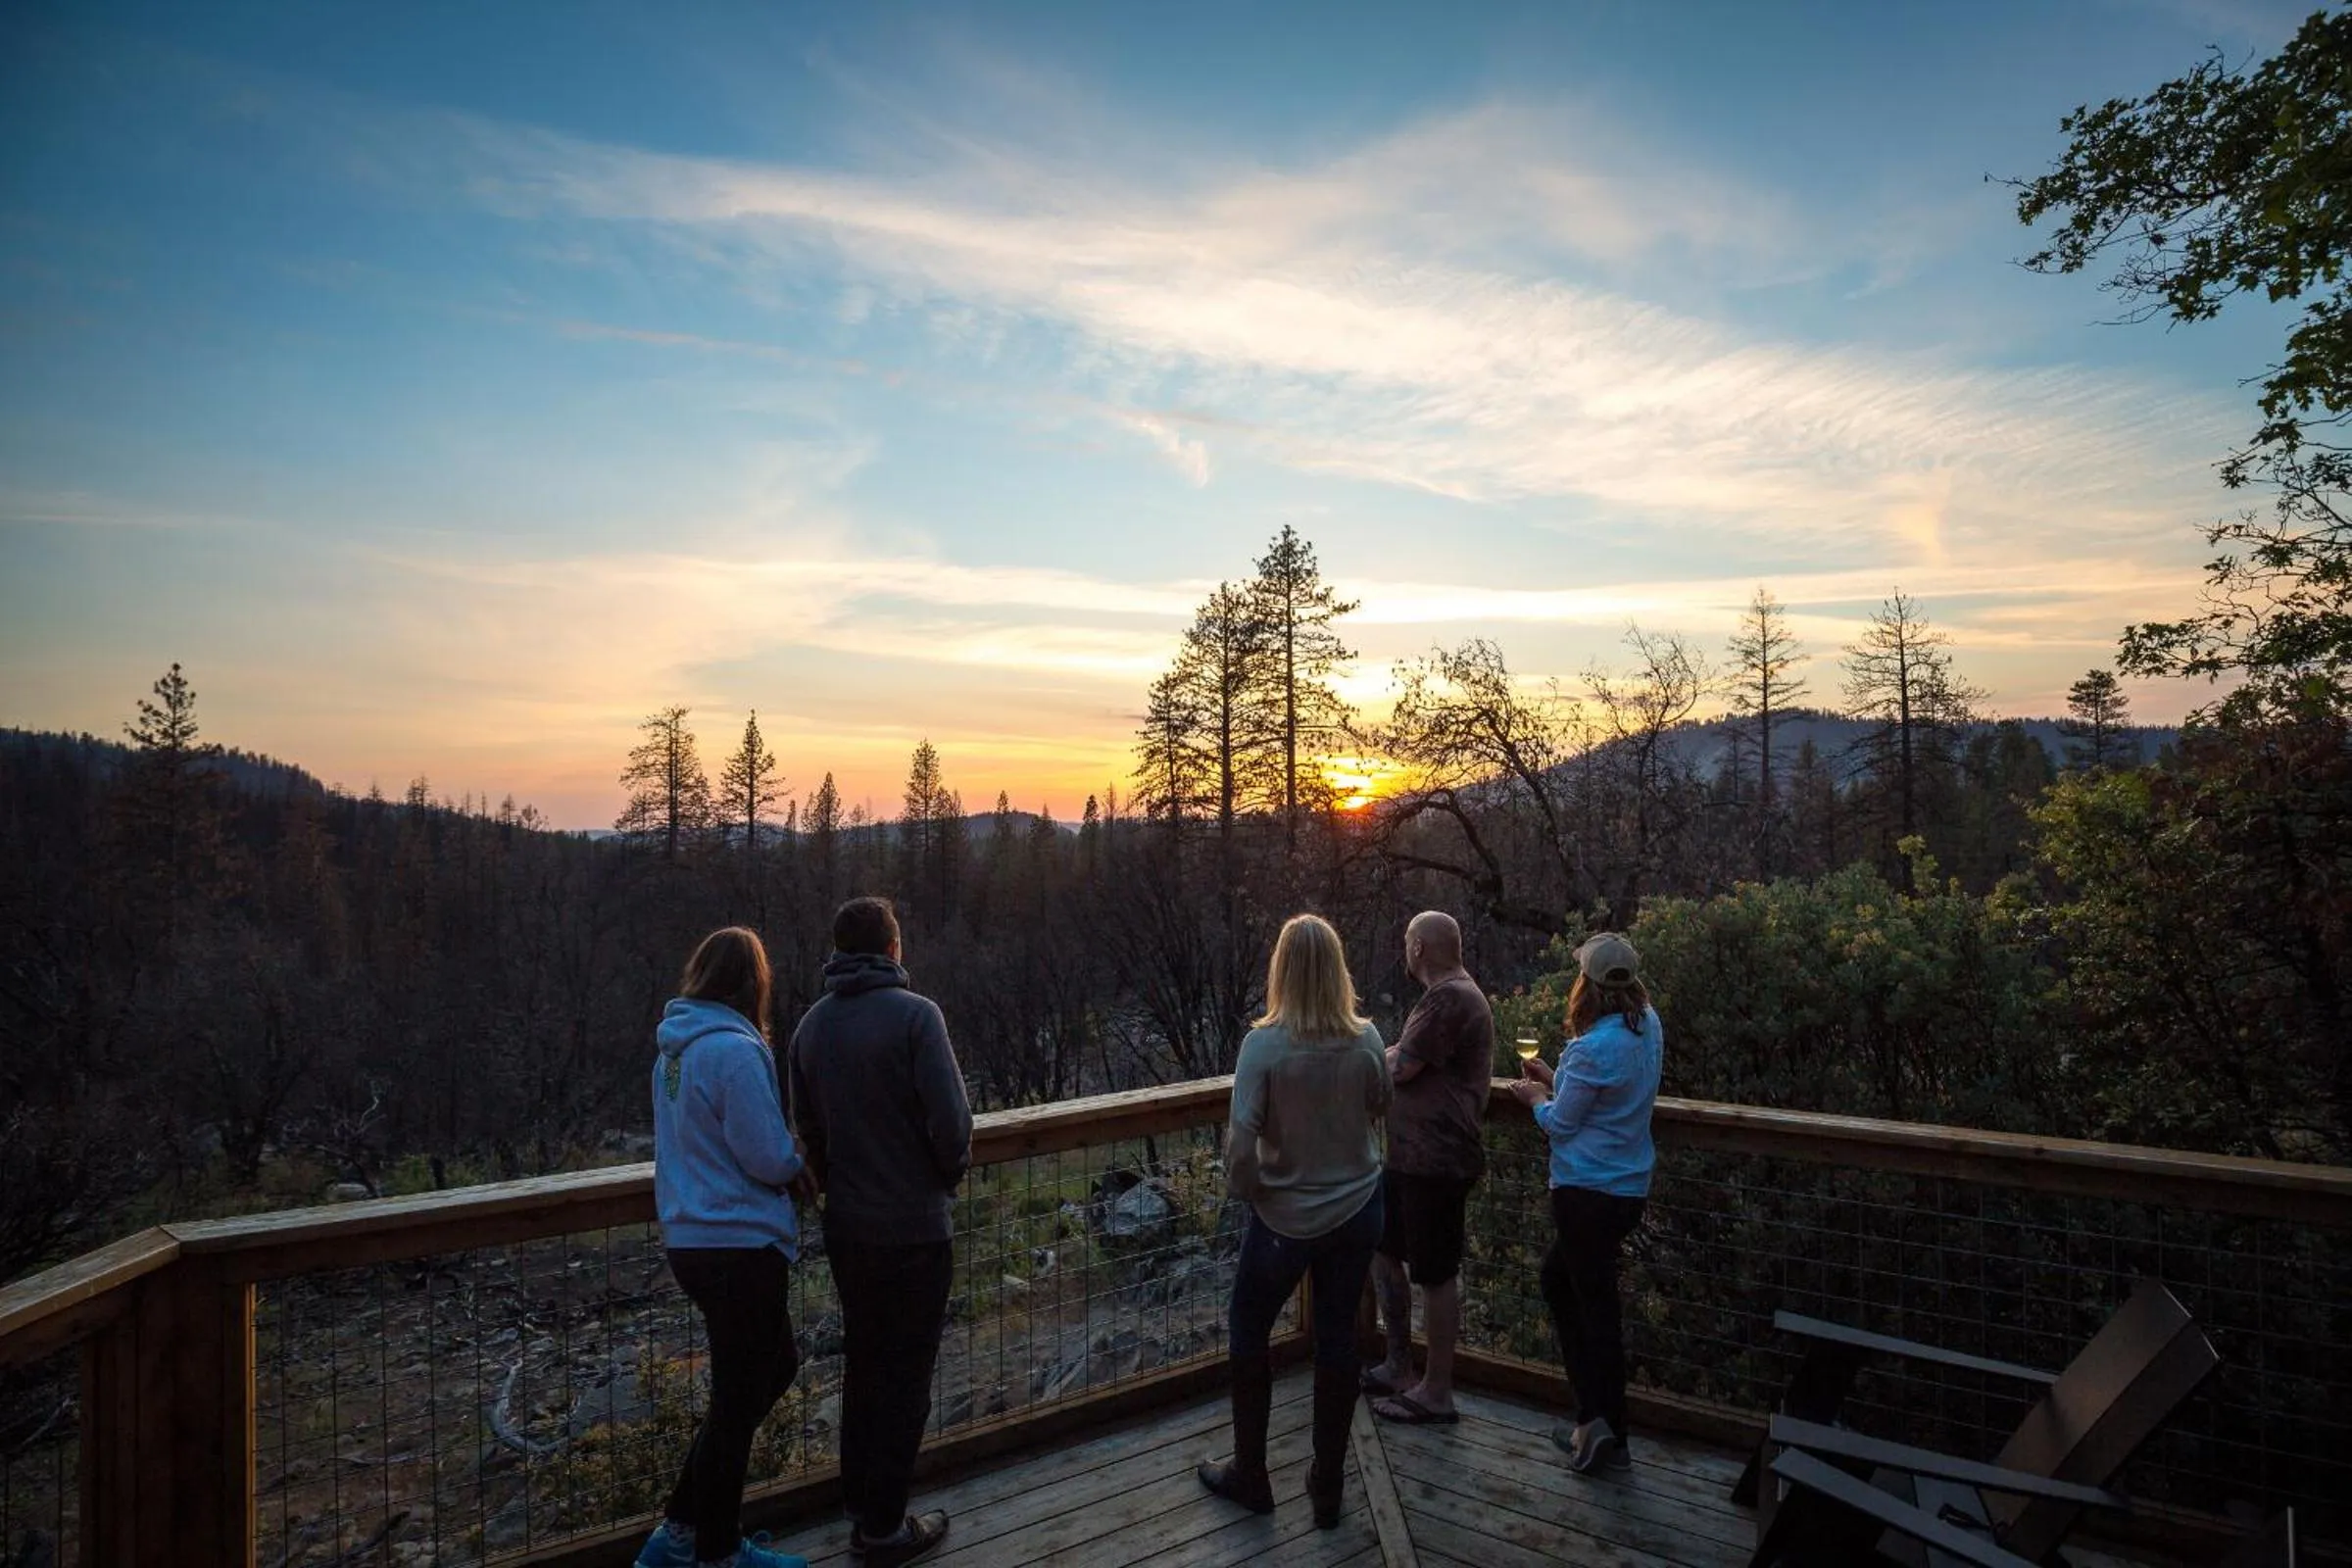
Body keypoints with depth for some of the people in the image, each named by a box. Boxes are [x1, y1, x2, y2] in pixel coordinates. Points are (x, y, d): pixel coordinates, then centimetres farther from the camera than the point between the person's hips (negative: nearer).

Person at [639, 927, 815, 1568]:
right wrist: (800, 1166, 2)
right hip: (741, 1245, -9)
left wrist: (790, 1169, 5)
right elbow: (769, 1158, -20)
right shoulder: (735, 1050, -20)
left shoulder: (676, 1046, 7)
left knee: (774, 1365, 21)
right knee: (739, 1397, 7)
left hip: (693, 1239, 9)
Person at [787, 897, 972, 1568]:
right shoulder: (914, 1014, -17)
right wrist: (951, 1172, -1)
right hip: (914, 1227, -6)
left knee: (863, 1363, 22)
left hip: (846, 1228, 6)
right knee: (905, 1375, 7)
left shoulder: (812, 1024, 3)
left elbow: (809, 1127, 4)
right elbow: (951, 1121, -20)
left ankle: (860, 1503, 35)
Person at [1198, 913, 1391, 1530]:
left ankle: (1250, 1475, 30)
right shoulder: (1367, 1039, -10)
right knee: (1337, 1340, 15)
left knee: (1247, 1332, 18)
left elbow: (1241, 1140, -22)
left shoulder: (1265, 1042, -21)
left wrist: (1244, 1189, -5)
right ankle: (1327, 1488, 26)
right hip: (1356, 1209, 3)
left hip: (1285, 1216, -3)